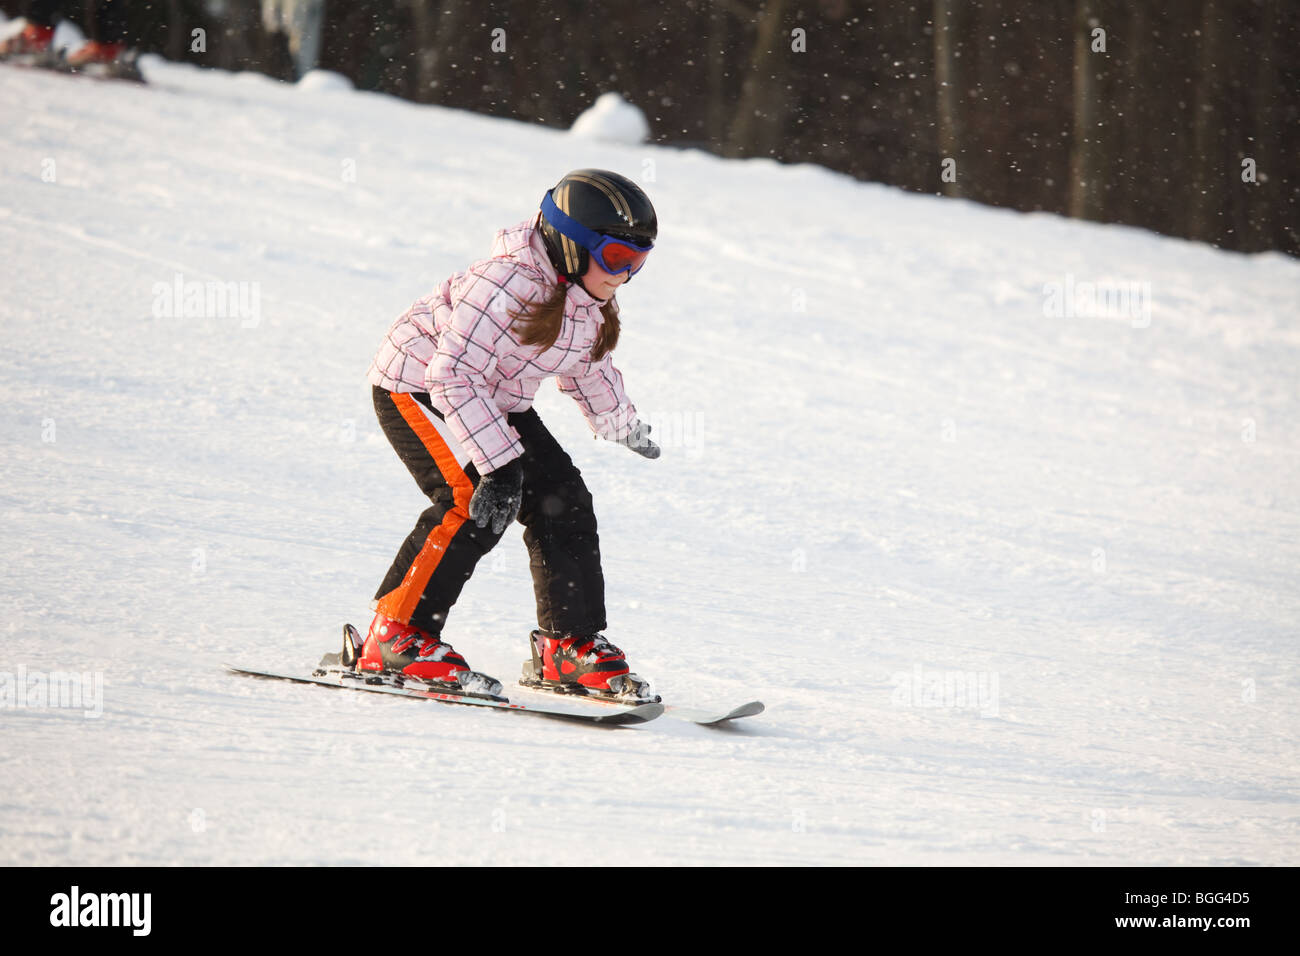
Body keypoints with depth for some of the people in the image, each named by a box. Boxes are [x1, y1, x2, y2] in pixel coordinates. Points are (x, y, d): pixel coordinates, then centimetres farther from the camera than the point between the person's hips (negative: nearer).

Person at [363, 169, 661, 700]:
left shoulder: (592, 303, -4)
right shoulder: (507, 284, -33)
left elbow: (586, 368, 19)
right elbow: (454, 376, -35)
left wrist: (623, 425, 33)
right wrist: (499, 463, -38)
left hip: (496, 402, 9)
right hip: (417, 385, -9)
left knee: (563, 503, 0)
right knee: (476, 503, -25)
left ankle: (570, 646, 10)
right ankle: (396, 636, -18)